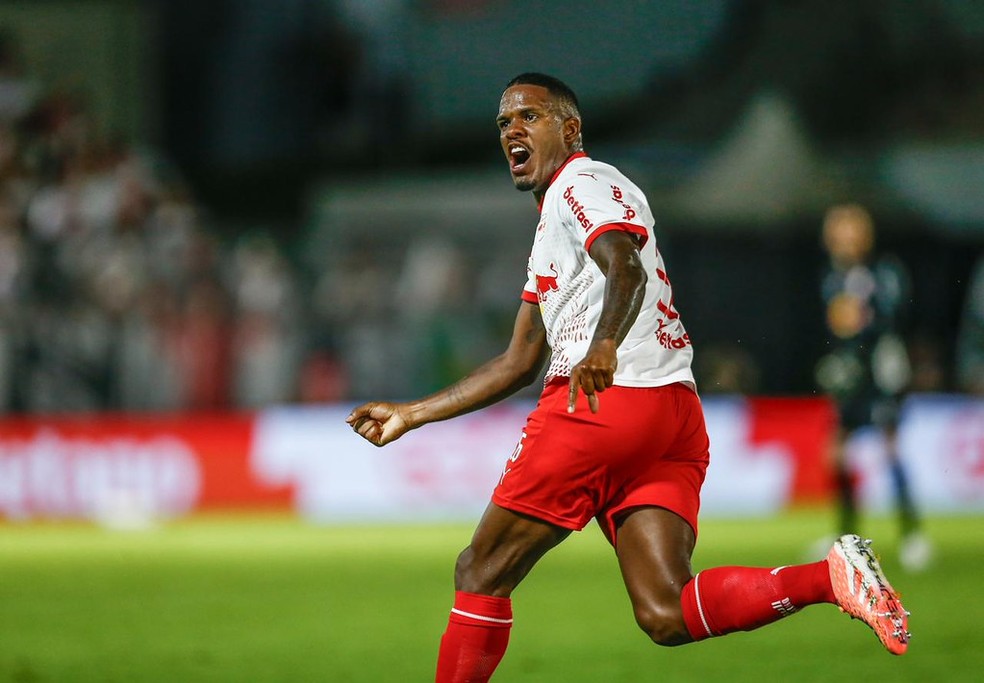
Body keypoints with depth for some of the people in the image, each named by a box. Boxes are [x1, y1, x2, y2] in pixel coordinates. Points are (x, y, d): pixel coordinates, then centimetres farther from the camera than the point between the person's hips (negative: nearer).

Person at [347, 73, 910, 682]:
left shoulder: (582, 183, 3)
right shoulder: (552, 228, 34)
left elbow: (626, 268, -19)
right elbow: (522, 363, 37)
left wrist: (604, 346, -38)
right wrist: (411, 415, 36)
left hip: (603, 402, -9)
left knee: (482, 574, 1)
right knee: (667, 618, -8)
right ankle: (832, 576, -21)